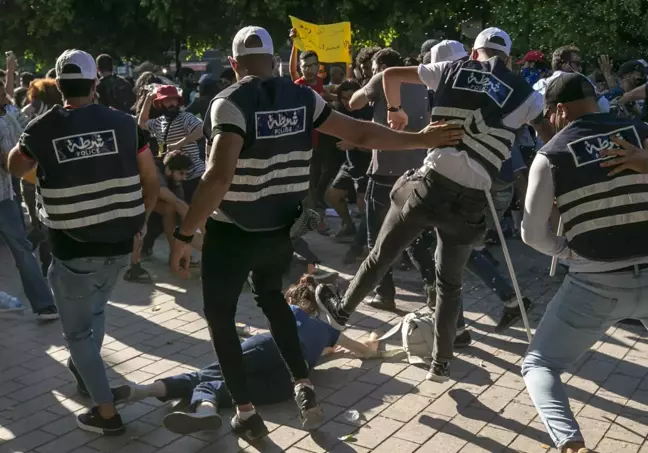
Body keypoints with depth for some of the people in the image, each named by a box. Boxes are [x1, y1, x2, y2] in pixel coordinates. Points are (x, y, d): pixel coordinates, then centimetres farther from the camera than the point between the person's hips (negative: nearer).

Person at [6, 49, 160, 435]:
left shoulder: (42, 129, -6)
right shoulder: (124, 122, -4)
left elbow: (15, 168, 16)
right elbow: (152, 184, -1)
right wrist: (138, 223, 14)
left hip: (73, 249, -3)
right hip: (119, 244, 3)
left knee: (78, 330, 14)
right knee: (95, 310, 29)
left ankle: (107, 412, 15)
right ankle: (85, 372, 49)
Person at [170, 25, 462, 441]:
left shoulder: (231, 102, -17)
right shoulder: (302, 98, -1)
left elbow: (219, 176, -29)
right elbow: (361, 134, 0)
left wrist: (184, 235, -26)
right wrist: (420, 139, 10)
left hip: (232, 232, -5)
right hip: (281, 229, 6)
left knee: (220, 315, 14)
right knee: (270, 296, 30)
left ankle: (246, 414, 15)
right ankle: (304, 389, 24)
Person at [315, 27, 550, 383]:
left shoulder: (453, 70, 9)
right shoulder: (523, 93, 7)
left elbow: (390, 74, 15)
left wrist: (394, 110, 31)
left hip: (432, 181, 0)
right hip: (471, 199, 1)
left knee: (382, 255, 19)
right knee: (450, 283, 17)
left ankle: (342, 310, 38)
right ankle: (441, 363, 24)